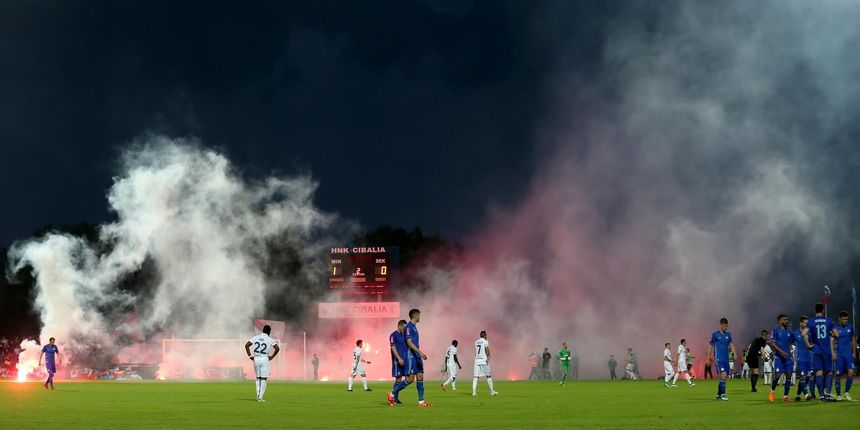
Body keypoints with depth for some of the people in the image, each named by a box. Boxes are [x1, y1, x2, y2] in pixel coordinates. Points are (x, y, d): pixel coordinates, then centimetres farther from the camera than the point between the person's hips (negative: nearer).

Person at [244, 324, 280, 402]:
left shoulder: (255, 338, 6)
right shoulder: (270, 340, -3)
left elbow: (246, 345, 2)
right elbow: (277, 348, -15)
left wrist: (250, 356, 5)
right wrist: (272, 357, -5)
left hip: (256, 359, 4)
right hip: (264, 359, -4)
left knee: (258, 378, 18)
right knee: (263, 378, 0)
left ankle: (258, 395, 14)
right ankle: (260, 397, -6)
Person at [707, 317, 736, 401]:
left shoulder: (728, 335, 12)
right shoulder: (715, 334, -1)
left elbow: (731, 345, 7)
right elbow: (710, 346, 3)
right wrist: (709, 357, -2)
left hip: (726, 359, 6)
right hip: (718, 358, -6)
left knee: (725, 377, 5)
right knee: (723, 374, -19)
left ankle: (719, 395, 17)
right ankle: (722, 394, -18)